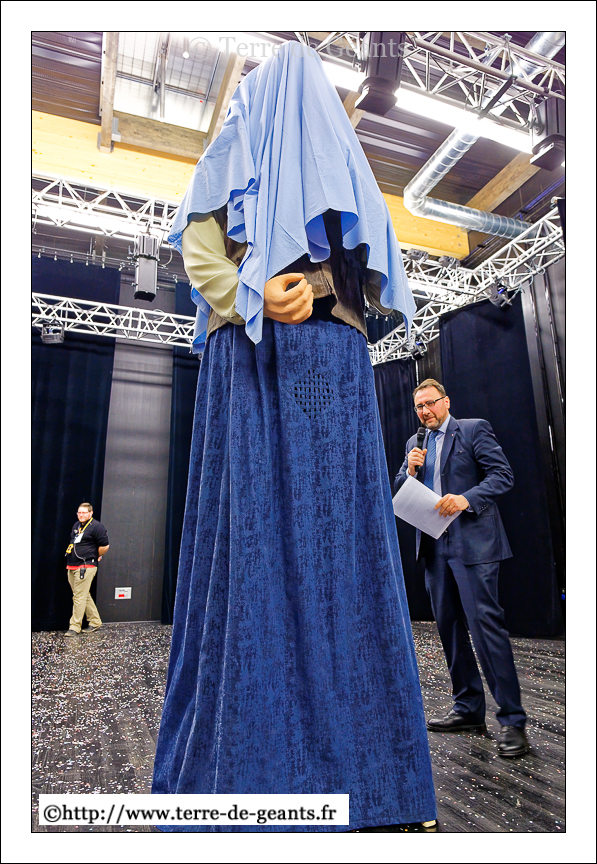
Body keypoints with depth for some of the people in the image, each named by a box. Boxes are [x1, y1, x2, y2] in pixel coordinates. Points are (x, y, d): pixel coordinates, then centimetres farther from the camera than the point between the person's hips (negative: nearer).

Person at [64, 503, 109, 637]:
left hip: (85, 567, -9)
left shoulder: (96, 526, -11)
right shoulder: (76, 525, 15)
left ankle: (74, 627, 2)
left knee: (79, 597, -6)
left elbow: (105, 546, -13)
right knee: (84, 596, 13)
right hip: (72, 566, 9)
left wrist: (96, 557, 1)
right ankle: (95, 622, 23)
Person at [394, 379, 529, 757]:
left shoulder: (474, 429, 0)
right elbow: (401, 493, 17)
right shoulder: (416, 443, 17)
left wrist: (466, 498, -22)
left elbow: (503, 475, -8)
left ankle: (512, 720, 4)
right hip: (434, 546, 7)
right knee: (450, 627, 12)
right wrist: (410, 470, -3)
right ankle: (468, 708, 26)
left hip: (472, 543, -6)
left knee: (486, 624, -9)